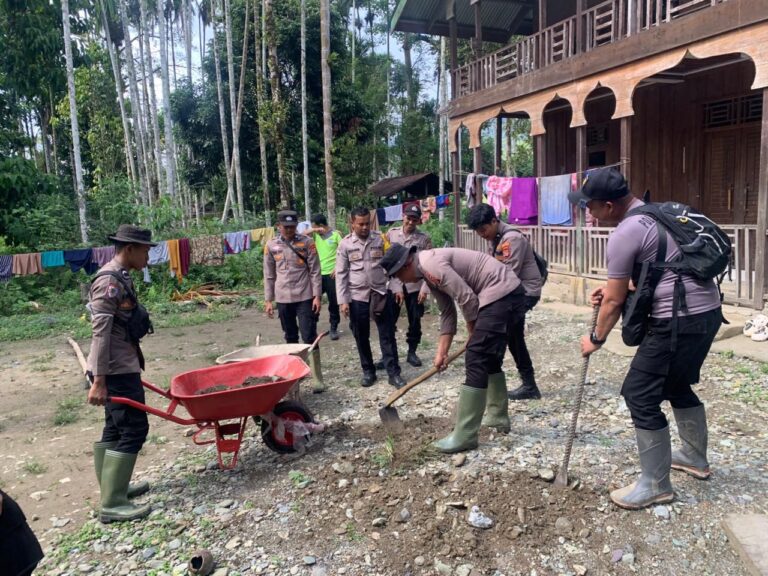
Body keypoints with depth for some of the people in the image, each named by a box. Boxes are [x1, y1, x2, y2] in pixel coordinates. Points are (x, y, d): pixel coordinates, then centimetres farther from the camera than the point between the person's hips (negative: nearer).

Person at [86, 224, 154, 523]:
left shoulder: (120, 278, 12)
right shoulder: (109, 282, -18)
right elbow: (100, 334, -22)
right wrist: (98, 381, -23)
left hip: (121, 367, 10)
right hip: (116, 371, -10)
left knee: (116, 429, 17)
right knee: (133, 430, -6)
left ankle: (114, 487, 29)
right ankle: (112, 504, 1)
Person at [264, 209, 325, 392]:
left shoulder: (307, 242, -4)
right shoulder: (271, 246, 4)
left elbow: (315, 271, -3)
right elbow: (269, 275, 8)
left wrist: (317, 296, -8)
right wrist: (268, 300, 6)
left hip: (305, 297, -3)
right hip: (283, 299, 3)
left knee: (309, 337, -4)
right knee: (290, 338, 13)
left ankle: (317, 378, -1)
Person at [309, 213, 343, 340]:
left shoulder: (336, 234, -5)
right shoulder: (316, 235, 8)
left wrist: (337, 268, -13)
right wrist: (314, 230, -10)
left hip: (331, 273, -4)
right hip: (317, 273, 4)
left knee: (333, 302, 4)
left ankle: (334, 328, 15)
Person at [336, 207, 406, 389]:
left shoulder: (381, 239, 1)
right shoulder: (345, 244, 0)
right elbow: (341, 274, 0)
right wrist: (343, 300, -5)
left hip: (381, 293, 0)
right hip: (357, 297, 0)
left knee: (387, 335, 2)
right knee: (361, 337, 10)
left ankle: (394, 373, 8)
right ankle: (368, 371, 25)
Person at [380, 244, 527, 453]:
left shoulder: (431, 264, -16)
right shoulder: (429, 271, 15)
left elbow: (467, 298, -18)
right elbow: (447, 313, 19)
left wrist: (473, 335, -2)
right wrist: (442, 352, 16)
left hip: (501, 293, -10)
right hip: (507, 294, 10)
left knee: (476, 361, -9)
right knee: (489, 358, 21)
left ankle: (464, 436, -5)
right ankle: (498, 417, 34)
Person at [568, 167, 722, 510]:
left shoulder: (625, 234, -16)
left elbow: (615, 303, -8)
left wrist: (596, 339, 6)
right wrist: (618, 287, 22)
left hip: (679, 321, -10)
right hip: (707, 310, 10)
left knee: (641, 396, -2)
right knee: (677, 385, 26)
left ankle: (655, 485, 9)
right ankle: (695, 457, 43)